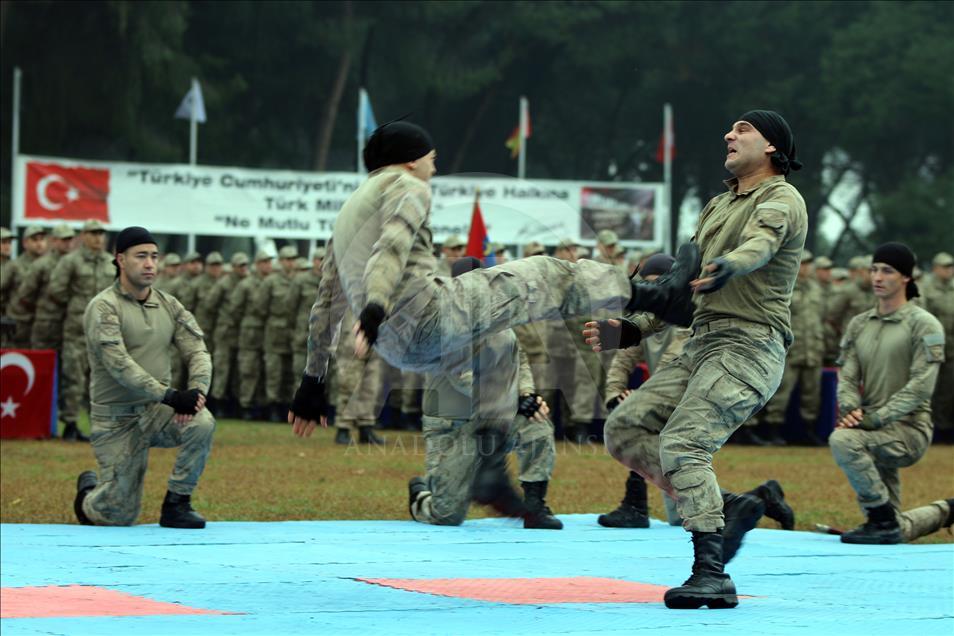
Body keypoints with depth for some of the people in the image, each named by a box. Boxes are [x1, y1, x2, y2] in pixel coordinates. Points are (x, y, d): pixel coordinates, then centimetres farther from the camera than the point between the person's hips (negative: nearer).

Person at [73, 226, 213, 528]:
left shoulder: (169, 306, 7)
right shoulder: (103, 307, -11)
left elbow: (197, 351, -1)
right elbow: (119, 365, -22)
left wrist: (197, 391, -23)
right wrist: (170, 395, -30)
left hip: (158, 411, 4)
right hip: (117, 419, -4)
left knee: (202, 423, -29)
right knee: (119, 517, -6)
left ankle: (176, 504, -10)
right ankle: (89, 491, 32)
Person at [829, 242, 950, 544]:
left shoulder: (924, 325, -5)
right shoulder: (859, 324, 14)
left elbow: (920, 387, -15)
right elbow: (847, 377, 8)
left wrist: (876, 418, -23)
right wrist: (851, 409, -14)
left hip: (909, 429, -7)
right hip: (879, 437, 7)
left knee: (842, 440, -33)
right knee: (896, 533, 7)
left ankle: (883, 520, -21)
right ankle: (944, 512, 35)